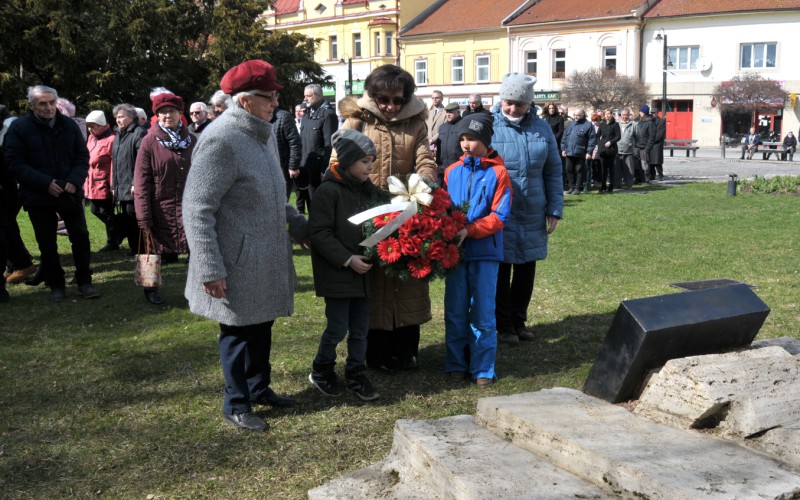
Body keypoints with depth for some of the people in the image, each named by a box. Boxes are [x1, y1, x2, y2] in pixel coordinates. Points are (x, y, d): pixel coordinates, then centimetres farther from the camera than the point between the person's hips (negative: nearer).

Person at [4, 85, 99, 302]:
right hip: (38, 196, -2)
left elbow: (82, 156, 5)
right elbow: (15, 163, -11)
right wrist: (45, 183, -20)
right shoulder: (19, 128, -7)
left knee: (81, 237, 4)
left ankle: (84, 281, 17)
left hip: (70, 193, 2)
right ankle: (55, 285, 20)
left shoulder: (69, 125, 1)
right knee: (47, 243, 7)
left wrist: (75, 181, -13)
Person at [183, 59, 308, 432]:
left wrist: (297, 223, 17)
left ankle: (259, 388, 38)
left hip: (266, 258, 8)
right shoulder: (220, 140, -21)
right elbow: (196, 209, -21)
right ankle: (236, 404, 24)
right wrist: (210, 270, -21)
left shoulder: (264, 133, 8)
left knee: (262, 326, 19)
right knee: (238, 331, 6)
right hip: (237, 263, -8)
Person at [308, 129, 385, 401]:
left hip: (363, 272, 6)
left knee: (360, 329, 11)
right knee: (338, 327, 0)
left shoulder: (368, 190, 7)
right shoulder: (329, 190, -13)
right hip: (336, 273, -6)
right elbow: (318, 232, -16)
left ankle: (356, 375, 25)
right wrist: (347, 259, -19)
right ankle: (321, 370, 23)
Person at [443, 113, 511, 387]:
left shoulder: (498, 173, -3)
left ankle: (483, 369, 13)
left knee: (483, 314, 3)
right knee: (455, 312, 9)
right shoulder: (452, 171, 8)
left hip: (485, 252, -3)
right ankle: (456, 364, 21)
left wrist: (469, 231, -19)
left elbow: (499, 216, -8)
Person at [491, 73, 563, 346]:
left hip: (533, 216, 4)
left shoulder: (542, 128, 5)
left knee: (526, 271, 13)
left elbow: (553, 172, 9)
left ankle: (518, 321, 30)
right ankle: (503, 325, 20)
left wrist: (554, 209, 5)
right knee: (501, 271, 5)